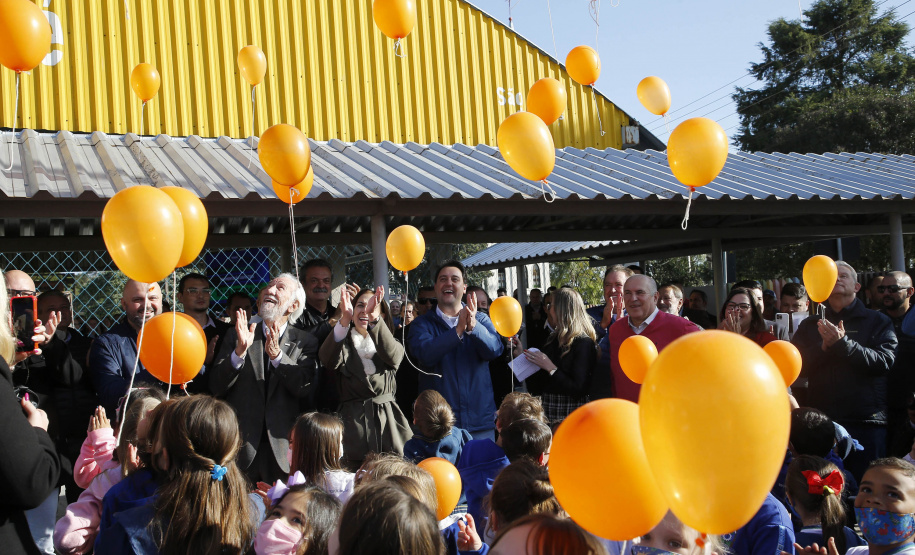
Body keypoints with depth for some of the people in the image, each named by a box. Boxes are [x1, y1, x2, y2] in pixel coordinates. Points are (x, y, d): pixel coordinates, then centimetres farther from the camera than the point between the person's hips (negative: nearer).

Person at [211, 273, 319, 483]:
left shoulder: (305, 342, 5)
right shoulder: (236, 336, 8)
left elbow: (305, 388, -8)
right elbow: (216, 387, 0)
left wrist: (277, 355, -20)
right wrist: (240, 351, -15)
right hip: (241, 445, 1)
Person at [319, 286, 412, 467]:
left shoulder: (386, 341, 13)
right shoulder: (345, 344, 10)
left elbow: (393, 356, -13)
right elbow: (328, 360, -14)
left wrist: (374, 318, -29)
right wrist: (344, 320, -30)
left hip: (387, 423, 1)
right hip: (352, 423, -1)